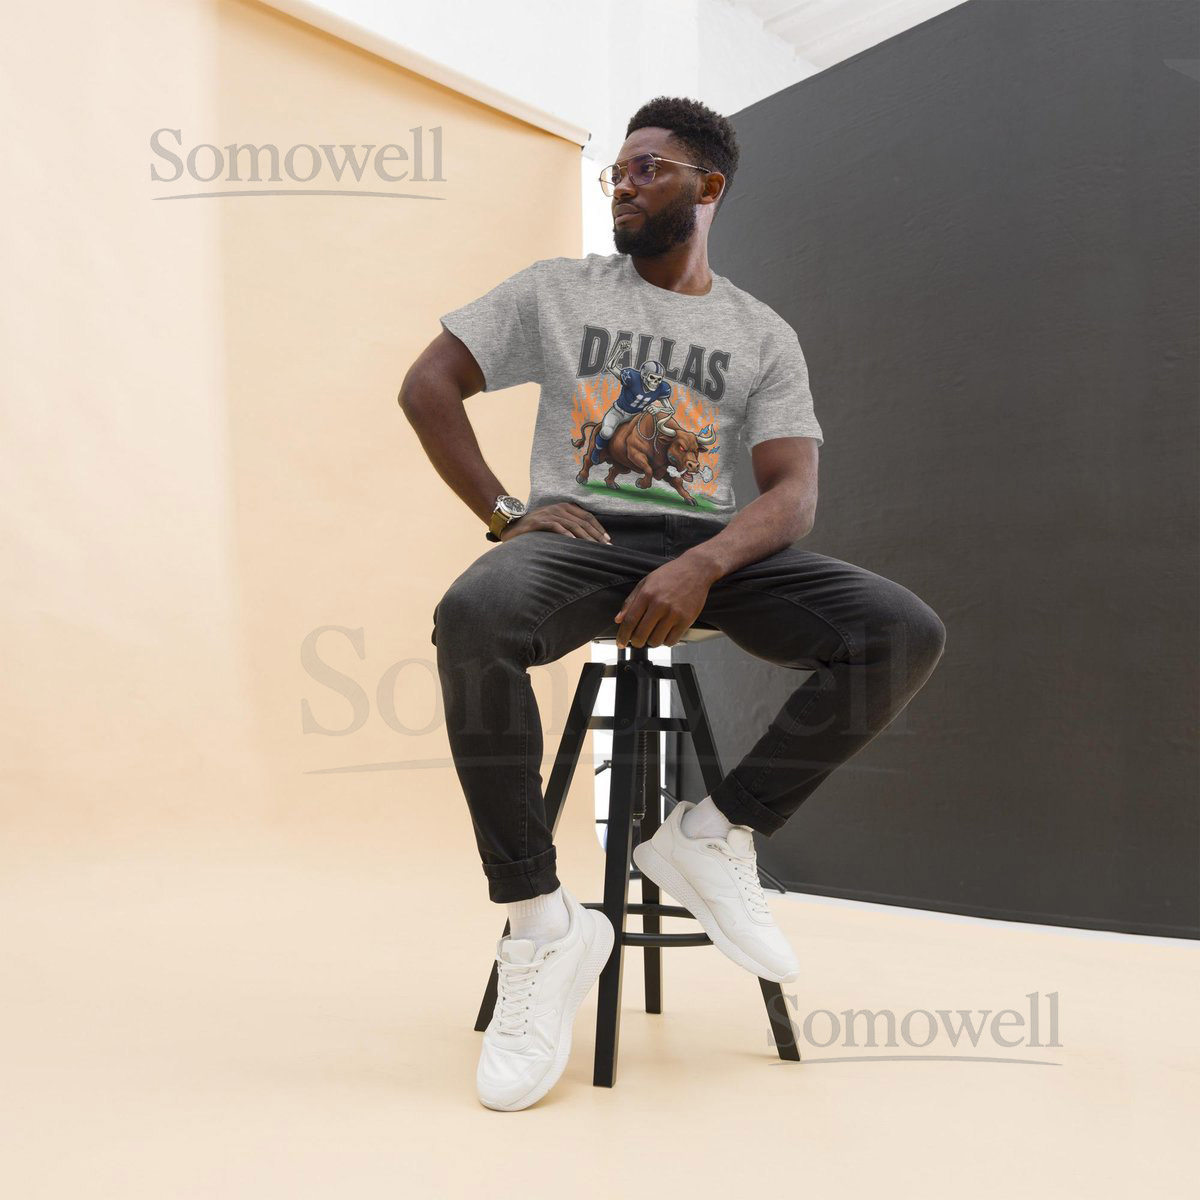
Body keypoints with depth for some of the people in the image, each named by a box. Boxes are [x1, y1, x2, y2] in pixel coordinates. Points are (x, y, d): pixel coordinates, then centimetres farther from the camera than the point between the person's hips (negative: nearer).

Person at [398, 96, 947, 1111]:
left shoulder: (763, 335, 12)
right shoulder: (555, 290, 13)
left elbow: (793, 492, -1)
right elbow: (427, 386, 9)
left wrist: (704, 566, -22)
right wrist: (504, 512, -4)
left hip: (713, 549, 2)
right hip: (581, 535, -1)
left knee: (906, 631, -22)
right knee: (473, 615, -37)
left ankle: (716, 835, -9)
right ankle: (541, 922, -23)